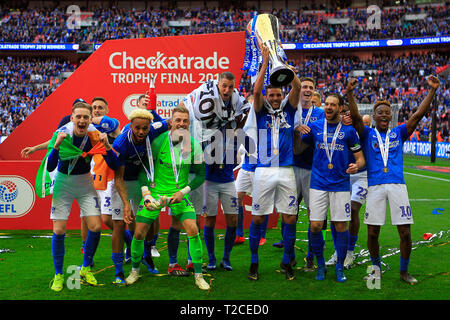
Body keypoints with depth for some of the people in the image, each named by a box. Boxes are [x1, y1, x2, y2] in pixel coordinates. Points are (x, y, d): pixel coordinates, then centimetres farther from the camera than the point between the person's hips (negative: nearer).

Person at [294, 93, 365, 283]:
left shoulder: (348, 131, 4)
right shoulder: (314, 127, 7)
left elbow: (360, 157, 7)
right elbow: (297, 150, 8)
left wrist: (357, 165, -16)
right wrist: (297, 134, -9)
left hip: (340, 184, -1)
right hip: (318, 183, 1)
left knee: (341, 226, 1)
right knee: (315, 226, -4)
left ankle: (340, 267, 16)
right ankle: (320, 265, 15)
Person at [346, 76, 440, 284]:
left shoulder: (398, 133, 15)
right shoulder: (367, 134, 10)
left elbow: (419, 114, 7)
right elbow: (355, 117, -6)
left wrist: (432, 90, -2)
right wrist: (350, 94, -20)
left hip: (398, 185, 1)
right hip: (375, 186, -1)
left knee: (405, 232, 0)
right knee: (372, 233, 1)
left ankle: (404, 271, 18)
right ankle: (376, 267, 24)